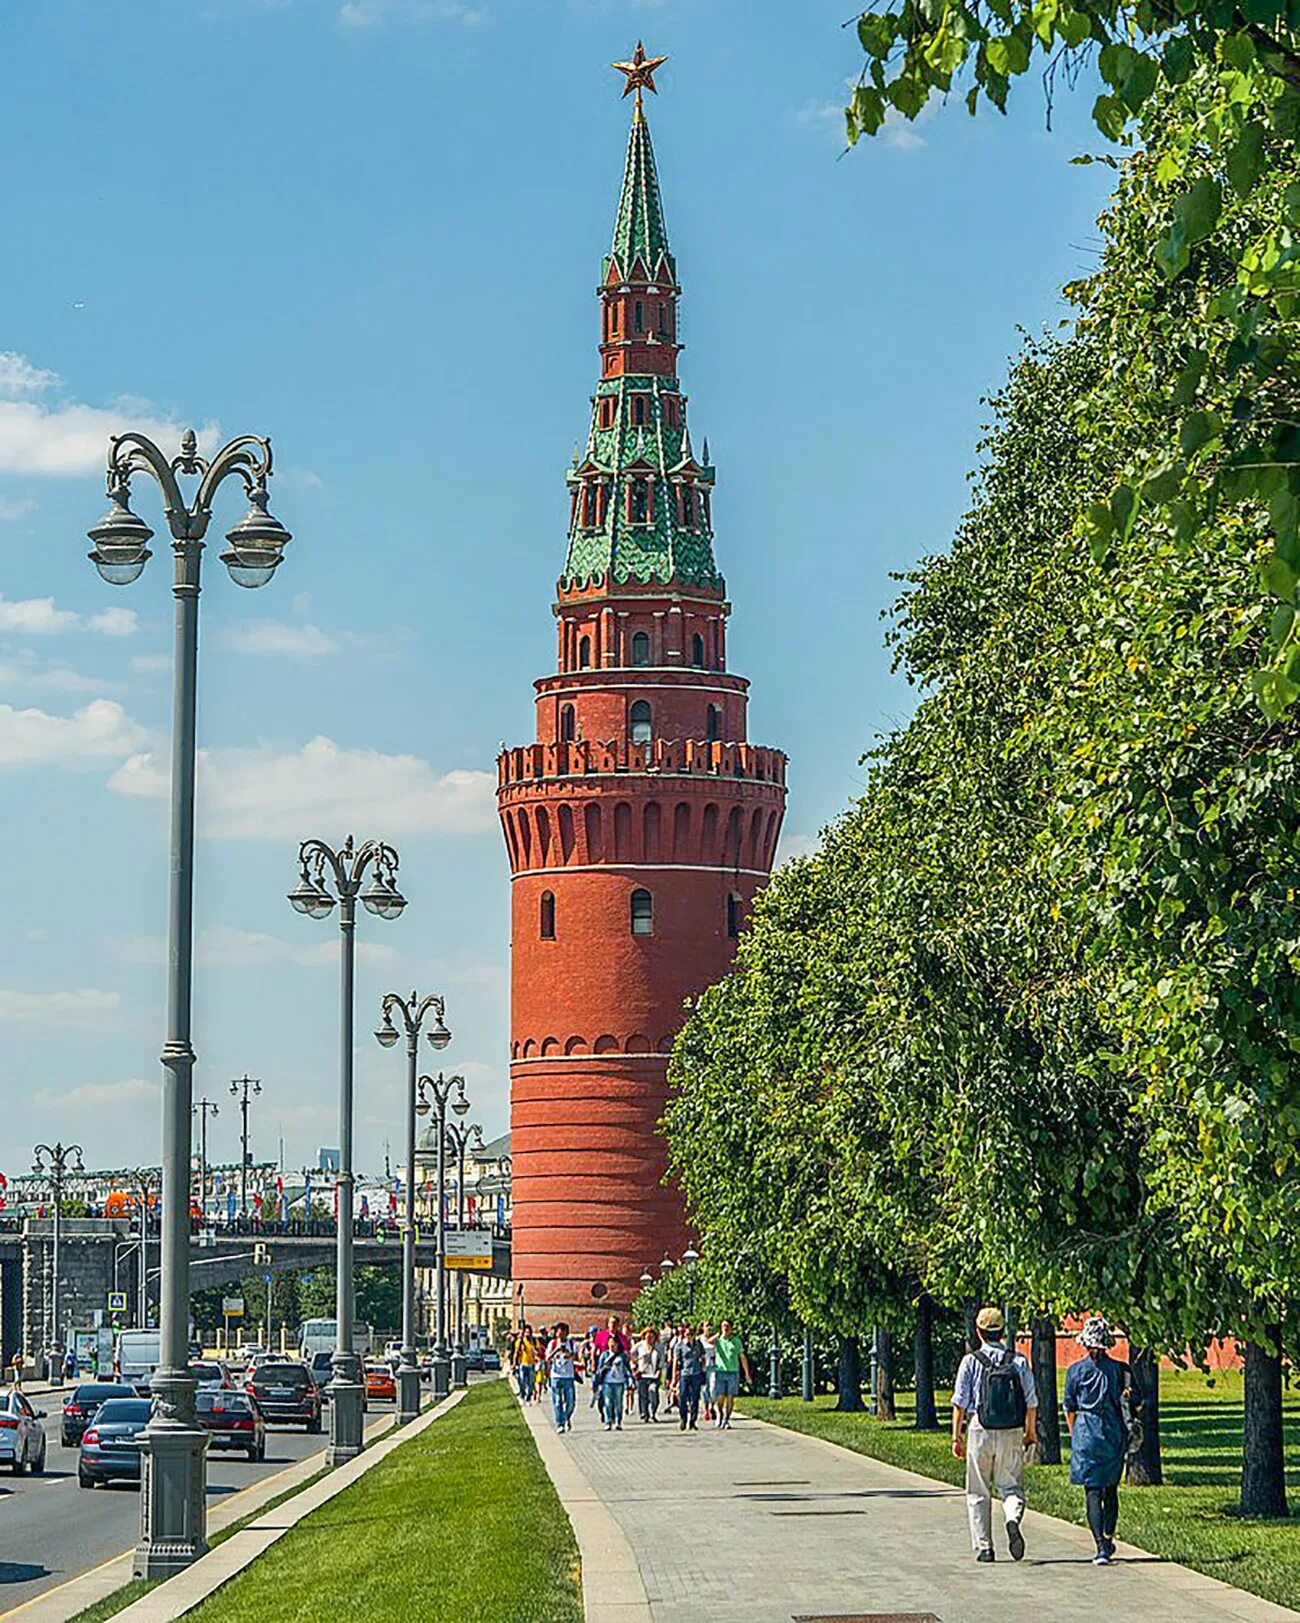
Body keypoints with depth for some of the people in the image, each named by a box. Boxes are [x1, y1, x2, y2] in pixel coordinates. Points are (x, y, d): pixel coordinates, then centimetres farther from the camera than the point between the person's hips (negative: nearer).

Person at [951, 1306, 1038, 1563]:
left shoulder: (971, 1361, -4)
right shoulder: (1019, 1361, 1)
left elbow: (960, 1403, -4)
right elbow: (1031, 1402, 4)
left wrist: (956, 1437, 2)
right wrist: (1031, 1432, 18)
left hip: (980, 1431, -1)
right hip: (1012, 1434, 1)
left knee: (978, 1493, 10)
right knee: (1011, 1486, 8)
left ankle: (983, 1547, 10)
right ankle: (1013, 1519, -23)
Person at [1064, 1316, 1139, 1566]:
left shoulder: (1077, 1370, -4)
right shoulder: (1121, 1369, -1)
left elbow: (1070, 1409, 4)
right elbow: (1137, 1405, 2)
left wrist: (1074, 1436, 16)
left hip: (1087, 1433, -3)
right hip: (1115, 1434, 3)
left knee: (1093, 1491, -3)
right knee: (1111, 1489, 18)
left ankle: (1101, 1546, -16)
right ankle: (1109, 1540, 27)